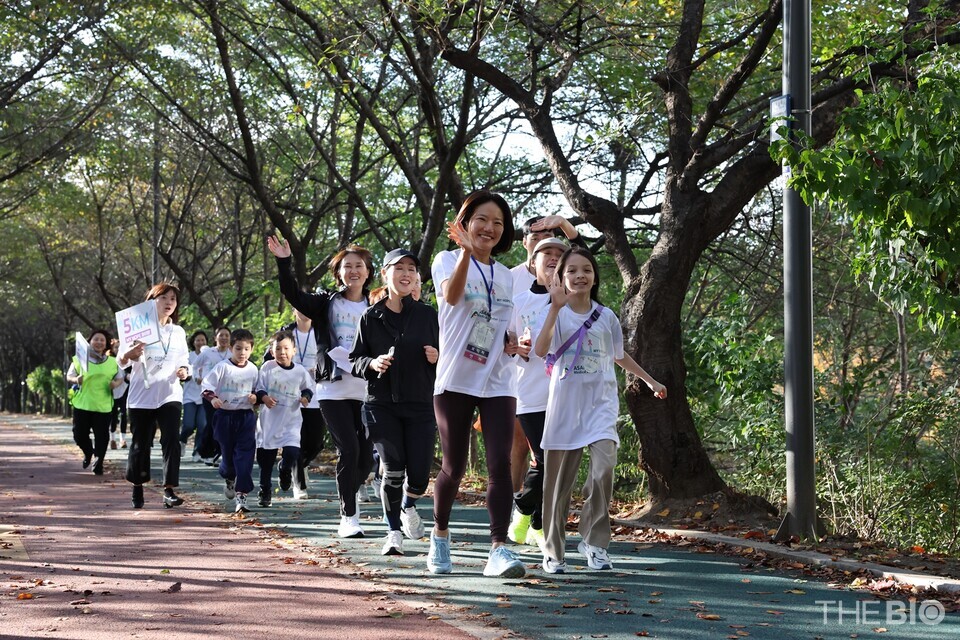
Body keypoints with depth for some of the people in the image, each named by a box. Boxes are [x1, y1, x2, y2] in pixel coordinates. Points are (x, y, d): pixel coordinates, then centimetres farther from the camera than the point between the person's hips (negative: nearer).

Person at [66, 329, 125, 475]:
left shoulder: (113, 362, 5)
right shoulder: (80, 359, 2)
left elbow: (120, 378, 14)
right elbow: (69, 376, 9)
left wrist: (116, 383, -8)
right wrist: (76, 380, -13)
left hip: (103, 407, 0)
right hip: (82, 404, 0)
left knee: (102, 437, -2)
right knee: (79, 435, 5)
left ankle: (98, 464, 13)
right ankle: (88, 453, 36)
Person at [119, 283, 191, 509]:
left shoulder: (178, 332, 12)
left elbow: (184, 361, 19)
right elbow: (122, 362, -6)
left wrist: (184, 371, -5)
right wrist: (129, 354, -30)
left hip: (170, 395, 2)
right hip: (141, 396, -2)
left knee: (171, 440, -13)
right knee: (140, 443, 5)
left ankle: (169, 490, -16)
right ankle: (137, 488, 23)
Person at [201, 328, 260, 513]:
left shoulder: (253, 369, 4)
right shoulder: (223, 367, -5)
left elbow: (257, 390, 16)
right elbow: (207, 386, -7)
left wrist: (256, 397, -6)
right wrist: (212, 398, -25)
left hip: (246, 416, 1)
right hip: (225, 415, -1)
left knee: (245, 454, -10)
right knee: (227, 452, 9)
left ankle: (241, 494, -13)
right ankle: (229, 479, 44)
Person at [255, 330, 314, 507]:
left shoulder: (300, 371, -3)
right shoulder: (267, 367, -4)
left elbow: (310, 387, 14)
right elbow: (258, 388, 0)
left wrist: (306, 396, -5)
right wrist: (264, 397, -19)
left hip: (291, 421, 0)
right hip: (269, 420, 1)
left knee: (292, 453, -17)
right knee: (265, 459, 6)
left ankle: (285, 469, 19)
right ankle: (265, 491, 24)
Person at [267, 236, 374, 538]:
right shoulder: (326, 304, 8)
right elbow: (292, 294, -6)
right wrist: (284, 262, -16)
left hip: (366, 390, 2)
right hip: (333, 390, -2)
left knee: (367, 453, 3)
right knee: (349, 450, -10)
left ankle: (350, 495, 31)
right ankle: (348, 517, -3)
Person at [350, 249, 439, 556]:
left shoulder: (427, 315, 6)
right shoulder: (370, 318, 3)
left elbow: (439, 353, 14)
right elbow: (356, 359, 8)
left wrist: (436, 358, -9)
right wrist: (372, 364, -13)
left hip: (420, 404, 1)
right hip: (382, 405, -1)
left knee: (419, 475, -2)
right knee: (393, 470, -9)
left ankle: (408, 505, 34)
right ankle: (394, 532, 9)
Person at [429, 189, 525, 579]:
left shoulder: (505, 276, 16)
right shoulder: (447, 260, 1)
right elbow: (452, 295, -22)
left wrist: (511, 342, 4)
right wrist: (466, 250, -36)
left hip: (498, 382, 3)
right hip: (455, 381, -3)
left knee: (500, 464, -11)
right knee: (453, 467, 4)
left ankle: (499, 549, -16)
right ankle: (439, 536, 28)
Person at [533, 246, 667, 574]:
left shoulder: (606, 316, 7)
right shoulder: (557, 314, -2)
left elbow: (620, 356, 24)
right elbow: (540, 350, -21)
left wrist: (650, 380, 31)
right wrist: (556, 307, -27)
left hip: (600, 403, 1)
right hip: (565, 403, -1)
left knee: (604, 465, -20)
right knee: (559, 479, 5)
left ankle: (594, 540, -7)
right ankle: (553, 551, 17)